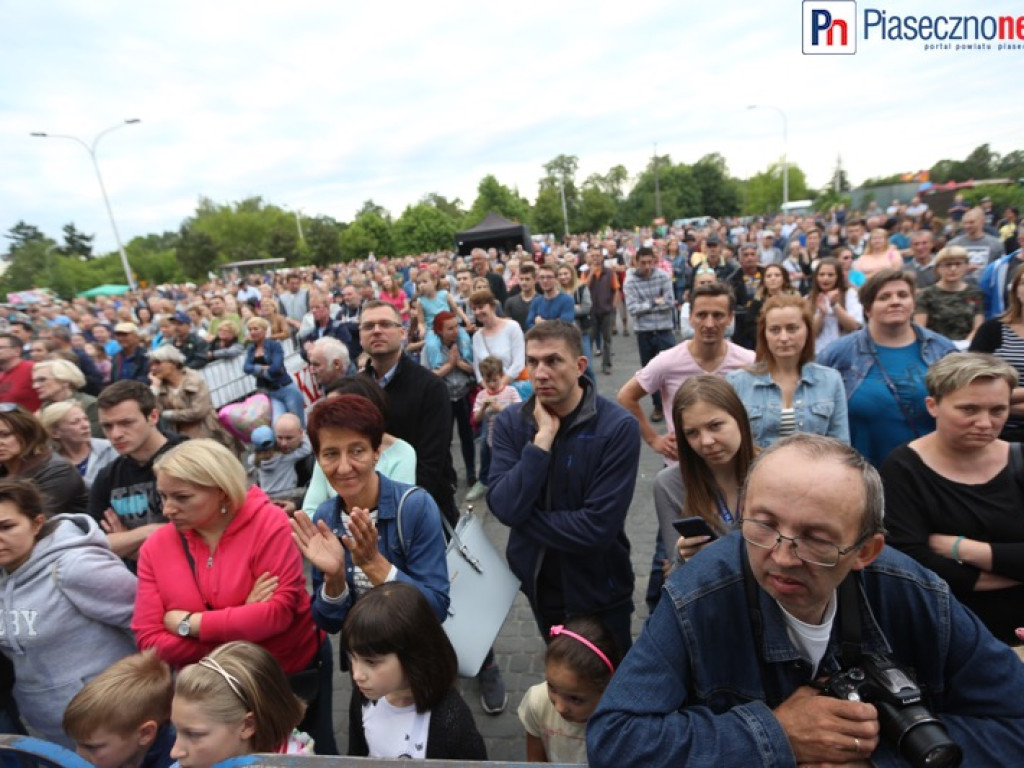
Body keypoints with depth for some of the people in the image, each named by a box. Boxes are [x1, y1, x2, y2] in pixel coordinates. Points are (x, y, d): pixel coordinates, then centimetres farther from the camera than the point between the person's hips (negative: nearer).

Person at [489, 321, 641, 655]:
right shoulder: (510, 421, -10)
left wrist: (525, 517, -20)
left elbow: (599, 527, -28)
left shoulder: (618, 427, -23)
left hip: (599, 592, -3)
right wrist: (542, 438, -27)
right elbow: (504, 507, -22)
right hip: (539, 585, 4)